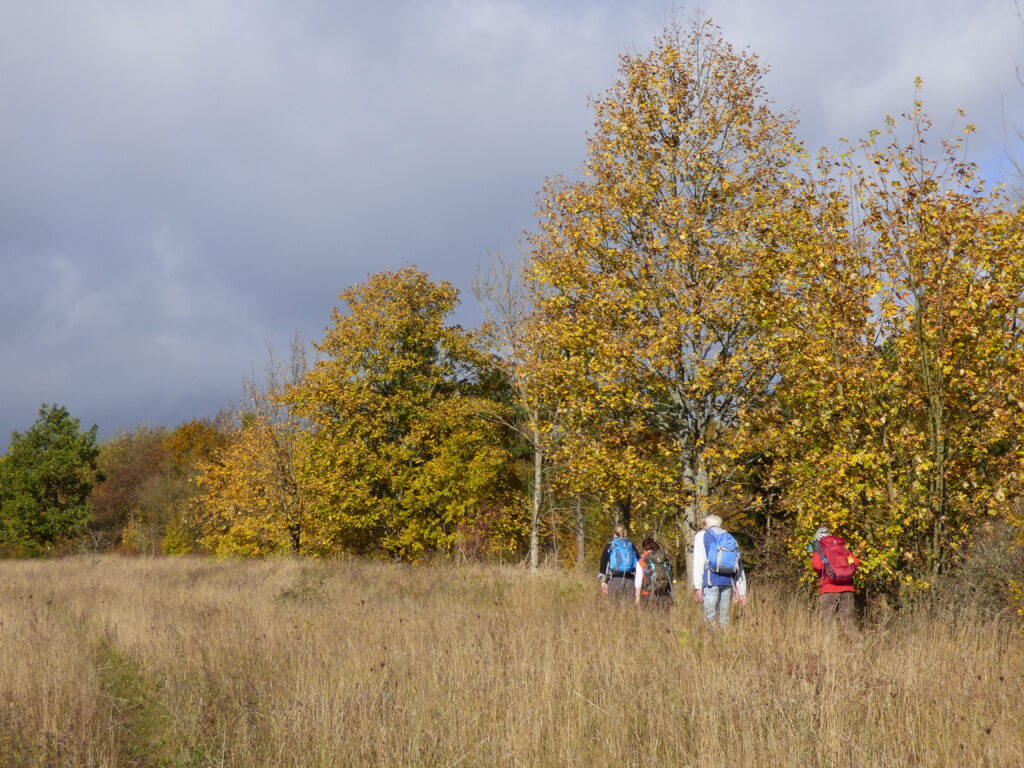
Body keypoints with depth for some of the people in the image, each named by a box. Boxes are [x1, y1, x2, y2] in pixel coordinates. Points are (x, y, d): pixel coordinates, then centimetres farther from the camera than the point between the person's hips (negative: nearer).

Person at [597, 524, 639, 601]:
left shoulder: (610, 546, 7)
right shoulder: (632, 547, 14)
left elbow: (603, 564, 0)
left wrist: (603, 581, 0)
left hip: (614, 580, -2)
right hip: (630, 581, 2)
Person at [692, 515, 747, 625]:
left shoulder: (702, 536, 9)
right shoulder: (730, 539, 20)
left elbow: (698, 562, -3)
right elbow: (739, 566, 17)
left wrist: (697, 587, -7)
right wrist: (741, 592, 18)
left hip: (711, 582, -4)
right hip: (728, 582, 4)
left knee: (710, 618, -5)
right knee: (724, 619, 9)